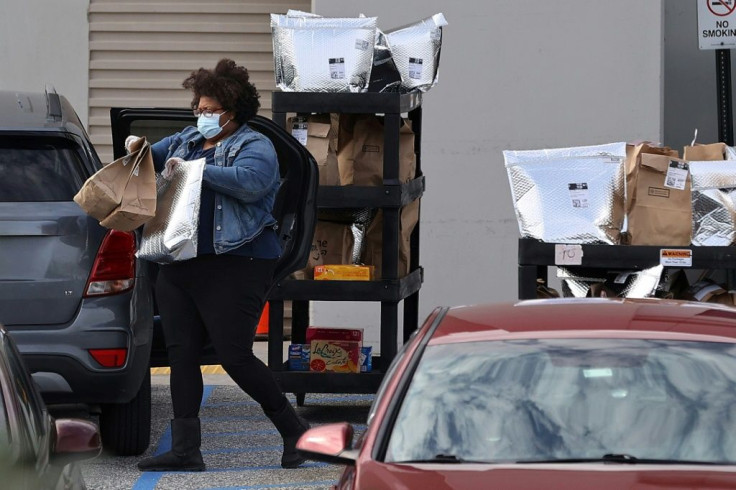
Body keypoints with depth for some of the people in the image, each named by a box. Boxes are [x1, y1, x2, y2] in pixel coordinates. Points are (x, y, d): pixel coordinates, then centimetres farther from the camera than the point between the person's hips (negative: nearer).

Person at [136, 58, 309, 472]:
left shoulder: (254, 146, -3)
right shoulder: (187, 140, 17)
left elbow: (249, 182, -23)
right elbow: (151, 157, 32)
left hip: (234, 266, -7)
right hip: (179, 264, 7)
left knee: (235, 356, -8)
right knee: (181, 355, 4)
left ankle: (295, 431, 8)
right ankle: (185, 450, 7)